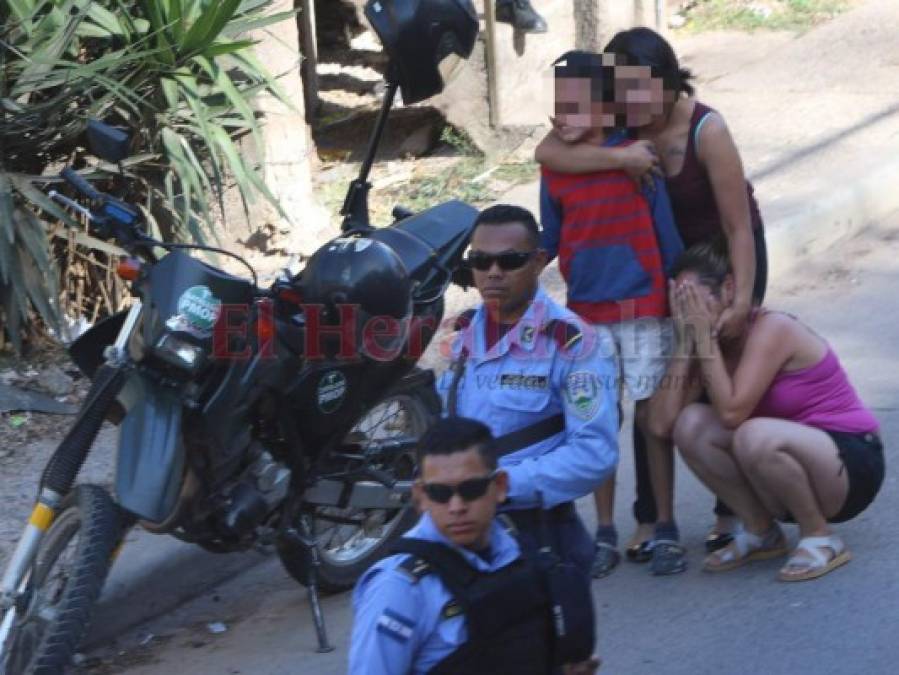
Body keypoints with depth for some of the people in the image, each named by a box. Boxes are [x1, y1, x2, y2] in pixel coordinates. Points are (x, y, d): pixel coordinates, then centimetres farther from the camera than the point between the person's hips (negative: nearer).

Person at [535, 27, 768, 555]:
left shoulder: (707, 130, -28)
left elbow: (740, 224, -28)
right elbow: (548, 151, -32)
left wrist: (743, 300, -34)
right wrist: (619, 157, -44)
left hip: (725, 254, -4)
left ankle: (731, 514, 11)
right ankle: (651, 519, 5)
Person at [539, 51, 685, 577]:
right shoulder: (554, 169, 3)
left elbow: (666, 227, -3)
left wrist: (681, 296, -2)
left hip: (643, 307, -3)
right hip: (585, 312, 3)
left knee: (653, 415, 1)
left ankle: (665, 530, 11)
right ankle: (605, 534, 12)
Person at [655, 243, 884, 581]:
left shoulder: (771, 328, -19)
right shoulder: (713, 343, 2)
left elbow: (731, 413, -30)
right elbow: (669, 417, -13)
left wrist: (704, 336, -24)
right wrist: (686, 339, -14)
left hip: (853, 466, -7)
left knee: (754, 436, -36)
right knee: (691, 423, -14)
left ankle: (820, 538, -13)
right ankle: (761, 532, 1)